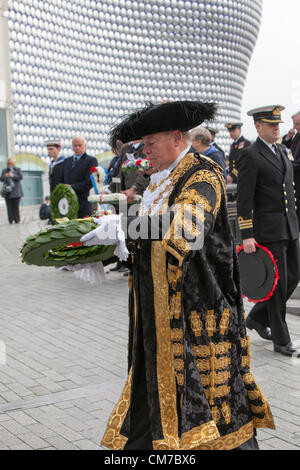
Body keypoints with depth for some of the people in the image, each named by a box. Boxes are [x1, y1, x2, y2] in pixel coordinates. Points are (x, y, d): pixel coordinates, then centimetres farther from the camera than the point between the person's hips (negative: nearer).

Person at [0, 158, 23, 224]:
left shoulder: (17, 169, 8)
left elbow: (20, 177, -3)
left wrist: (13, 176, -15)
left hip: (16, 191, -2)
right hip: (8, 191, 2)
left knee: (16, 205, -7)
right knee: (9, 206, -5)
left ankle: (17, 220, -2)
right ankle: (10, 220, -4)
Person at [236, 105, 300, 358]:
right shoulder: (250, 156, -11)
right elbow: (244, 199, -15)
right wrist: (247, 236, -19)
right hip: (268, 230, -8)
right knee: (278, 284, -1)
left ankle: (257, 318, 30)